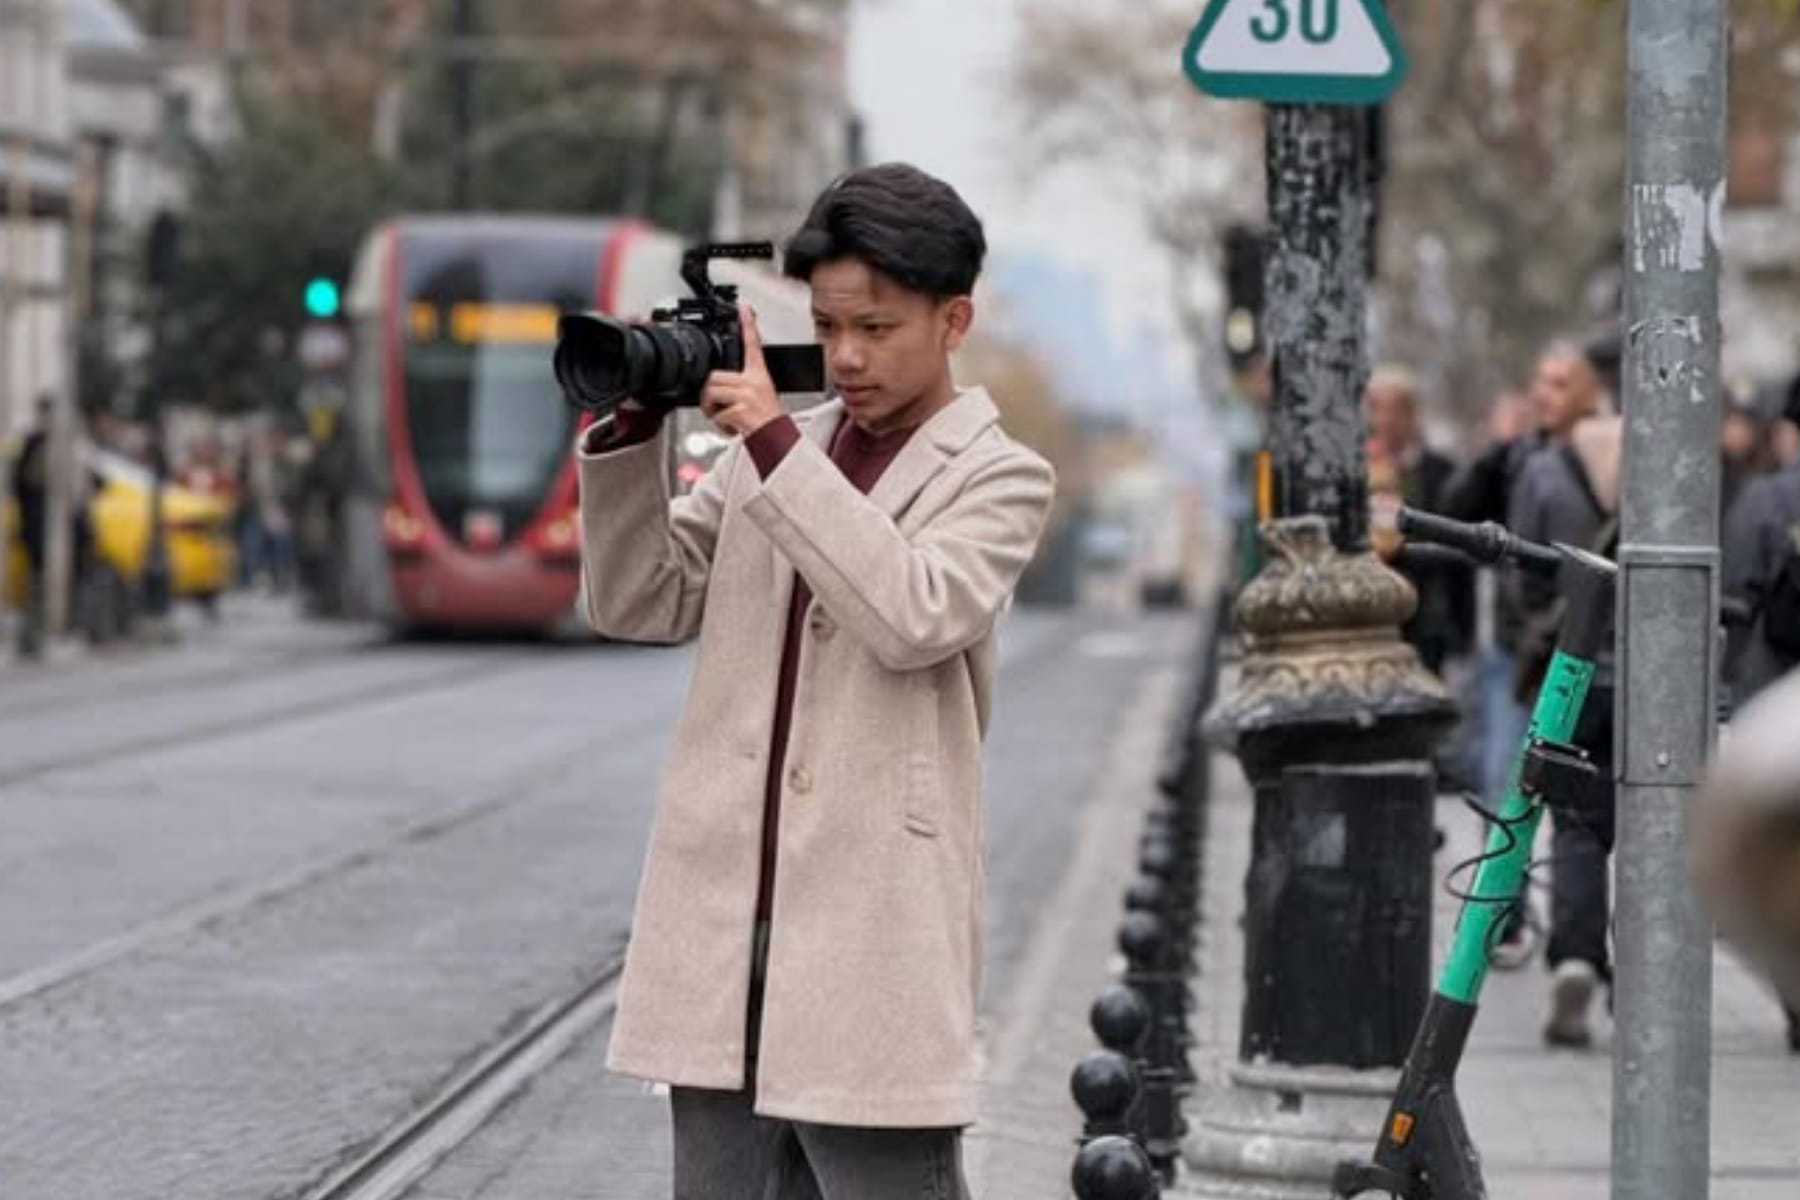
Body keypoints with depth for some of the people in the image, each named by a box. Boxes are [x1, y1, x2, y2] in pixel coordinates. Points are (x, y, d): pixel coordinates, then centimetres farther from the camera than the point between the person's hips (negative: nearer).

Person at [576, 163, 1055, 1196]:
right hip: (726, 931, 5)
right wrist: (633, 431, -1)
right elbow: (640, 602, 11)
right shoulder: (767, 454, 15)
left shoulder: (997, 478, 0)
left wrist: (775, 445, -16)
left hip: (872, 941, -5)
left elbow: (915, 618, -18)